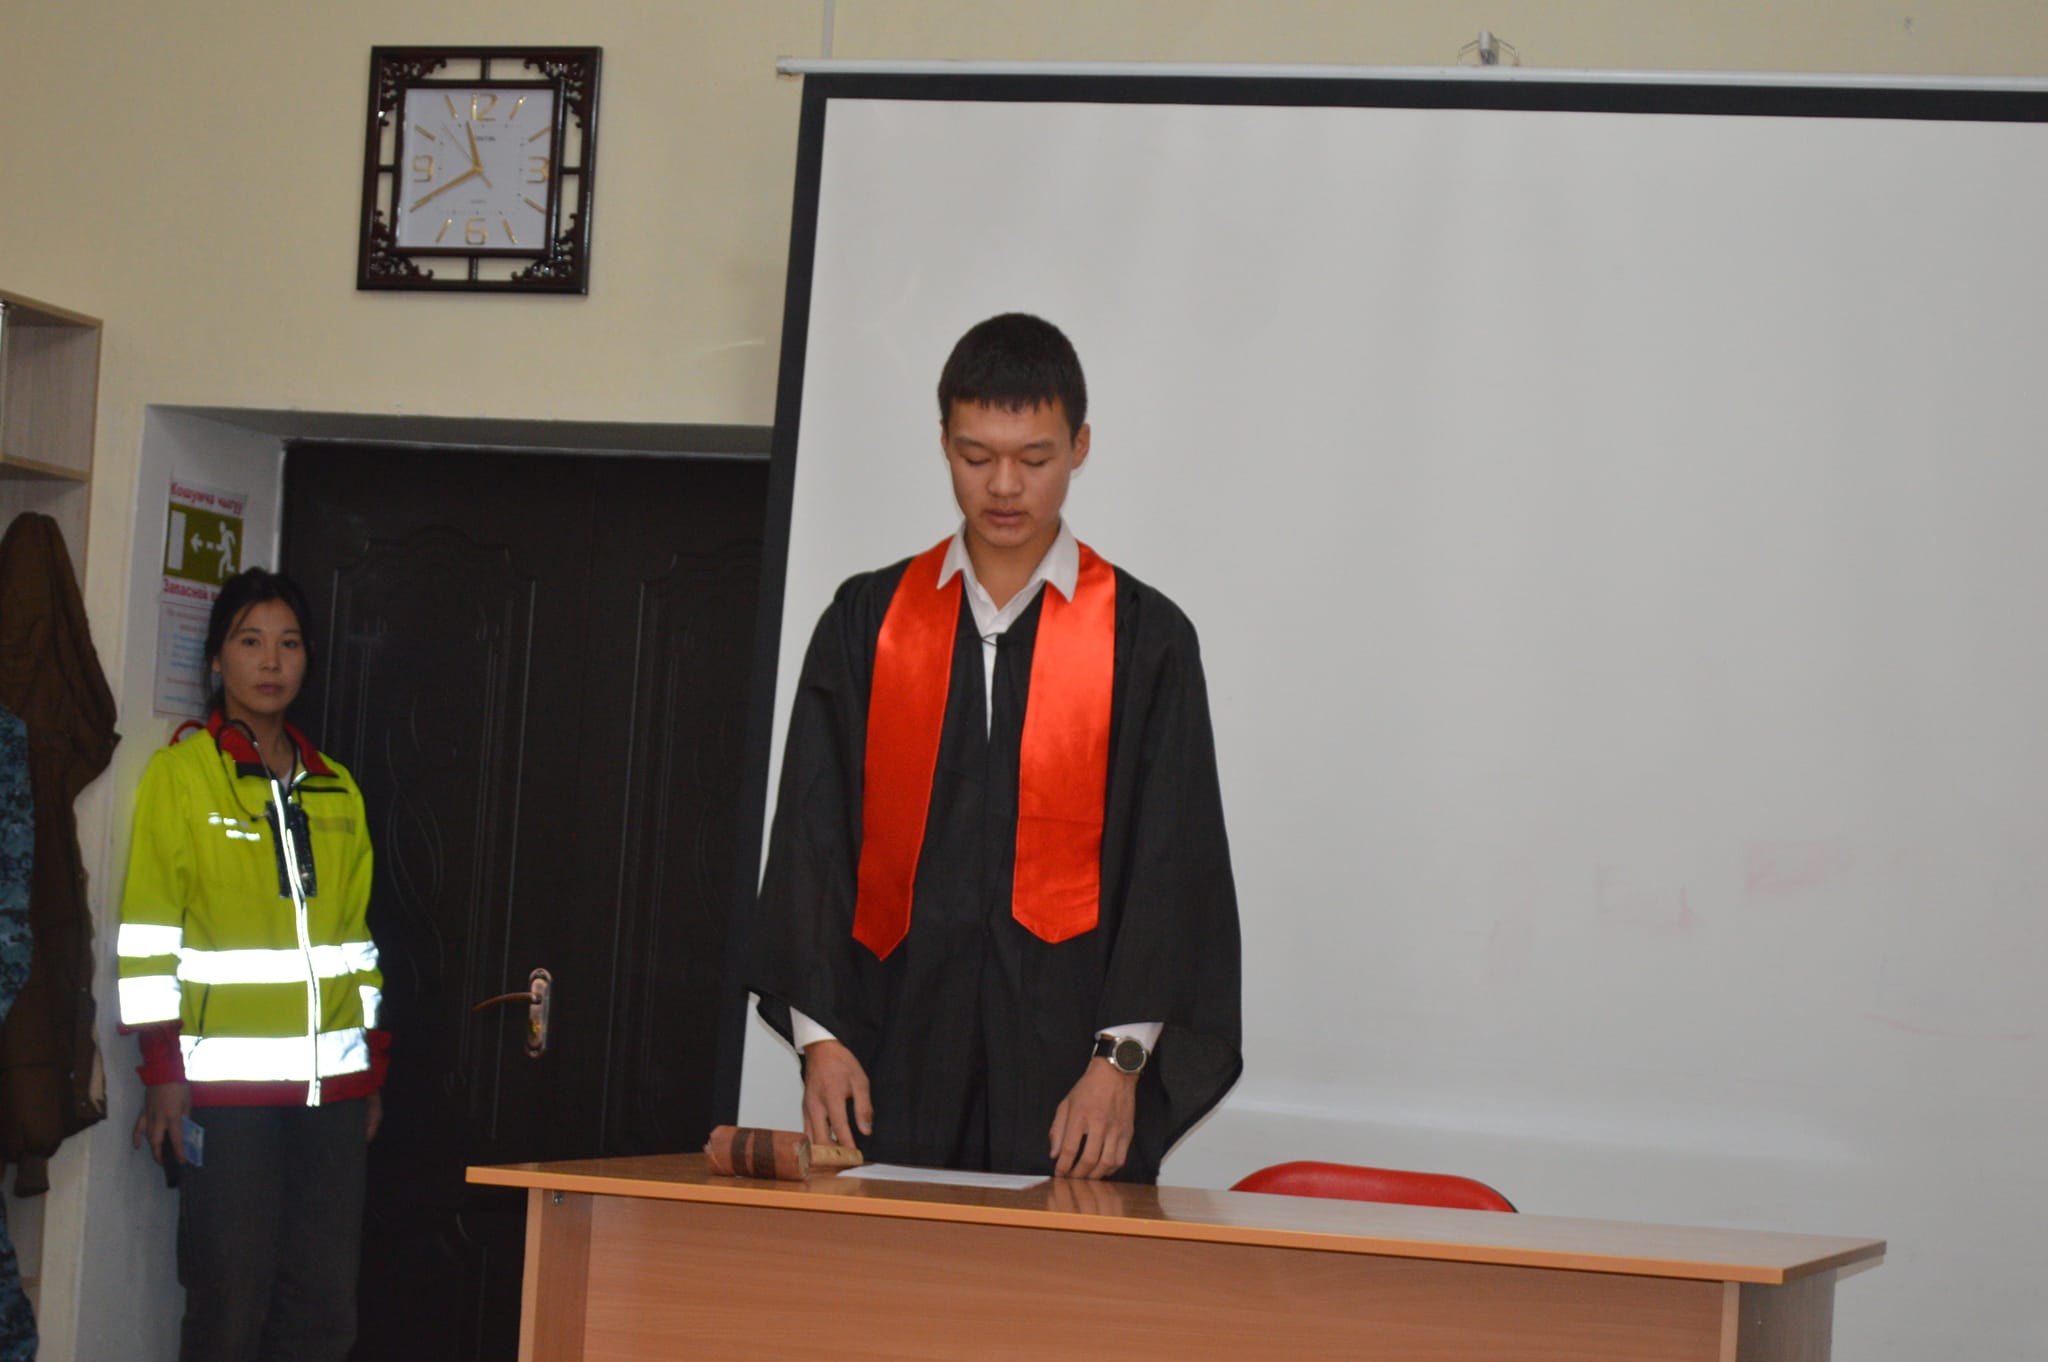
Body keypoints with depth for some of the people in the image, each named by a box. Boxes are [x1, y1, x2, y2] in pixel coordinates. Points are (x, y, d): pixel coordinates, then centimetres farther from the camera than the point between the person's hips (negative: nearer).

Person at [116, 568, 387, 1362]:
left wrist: (371, 1065, 15)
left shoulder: (336, 789, 15)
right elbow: (149, 933, -4)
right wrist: (164, 1069, -11)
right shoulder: (180, 775, 1)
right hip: (225, 1083, -5)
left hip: (332, 1083, 5)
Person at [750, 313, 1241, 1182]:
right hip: (900, 1056, 2)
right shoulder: (867, 623, 10)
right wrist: (821, 1036, -3)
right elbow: (811, 836, 7)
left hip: (1068, 1052, -2)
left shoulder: (1144, 639, 4)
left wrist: (1120, 1058, -11)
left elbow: (1174, 865, -1)